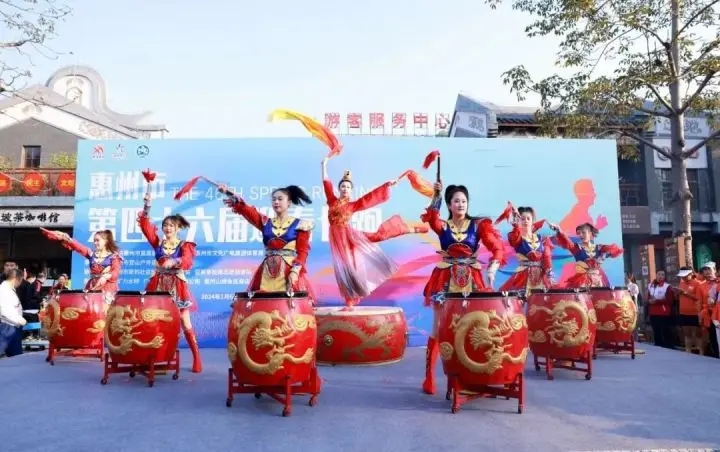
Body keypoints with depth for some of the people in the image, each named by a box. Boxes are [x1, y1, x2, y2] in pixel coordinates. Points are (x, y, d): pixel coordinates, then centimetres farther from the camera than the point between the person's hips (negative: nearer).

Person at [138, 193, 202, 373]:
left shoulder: (185, 245, 1)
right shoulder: (158, 243, 10)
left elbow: (187, 261, -19)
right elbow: (145, 226, -3)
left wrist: (174, 261, -39)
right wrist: (147, 207, -15)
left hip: (177, 286, -3)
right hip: (158, 285, 3)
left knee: (185, 324, -3)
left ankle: (197, 358, 3)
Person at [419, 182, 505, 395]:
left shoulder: (478, 224, 2)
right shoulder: (442, 225, 2)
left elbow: (497, 247, -10)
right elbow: (430, 217, -22)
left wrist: (492, 268, -27)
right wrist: (436, 195, -35)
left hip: (472, 280, 1)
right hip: (445, 280, 0)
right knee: (438, 328, 1)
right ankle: (429, 377, 10)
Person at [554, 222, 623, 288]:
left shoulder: (599, 248, 9)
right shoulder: (577, 247, 2)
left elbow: (618, 250, 5)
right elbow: (566, 242, -17)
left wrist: (604, 254, -13)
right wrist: (559, 231, -36)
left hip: (598, 281, 2)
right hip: (582, 280, -2)